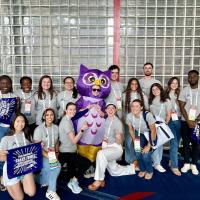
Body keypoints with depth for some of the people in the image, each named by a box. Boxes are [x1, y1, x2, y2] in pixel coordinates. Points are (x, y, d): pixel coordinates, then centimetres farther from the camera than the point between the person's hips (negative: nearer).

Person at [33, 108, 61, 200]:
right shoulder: (39, 129, -13)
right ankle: (51, 192, -11)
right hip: (41, 155, -6)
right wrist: (47, 155, -25)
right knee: (57, 166, -27)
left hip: (52, 154, 6)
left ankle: (42, 180, 15)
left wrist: (56, 153, 0)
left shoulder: (56, 127, 4)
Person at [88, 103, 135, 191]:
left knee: (100, 154, -37)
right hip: (108, 147, 8)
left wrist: (118, 138, -32)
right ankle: (133, 167, 44)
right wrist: (104, 141, 1)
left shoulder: (117, 122, -17)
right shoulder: (107, 120, 4)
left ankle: (99, 180, -27)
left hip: (116, 148, -8)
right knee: (114, 171, 20)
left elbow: (119, 142, -16)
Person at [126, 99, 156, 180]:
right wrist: (135, 141, -7)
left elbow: (153, 131, -21)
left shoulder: (147, 115, -33)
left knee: (145, 154, -17)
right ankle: (142, 169, 19)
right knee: (138, 153, -13)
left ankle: (149, 171, 15)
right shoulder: (129, 116, -21)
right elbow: (131, 129, -2)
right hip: (139, 134, 3)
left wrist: (149, 146, -19)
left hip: (150, 134, -3)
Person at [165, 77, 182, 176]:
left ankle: (172, 161, 27)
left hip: (178, 120, 5)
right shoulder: (166, 95, -2)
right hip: (170, 120, -5)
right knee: (174, 143, -10)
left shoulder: (178, 95, 14)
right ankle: (174, 166, -4)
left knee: (176, 142, 10)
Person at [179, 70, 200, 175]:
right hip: (185, 121, 0)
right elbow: (182, 107, -3)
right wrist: (188, 121, -10)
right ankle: (186, 163, 17)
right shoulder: (184, 91, 1)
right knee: (186, 143, 6)